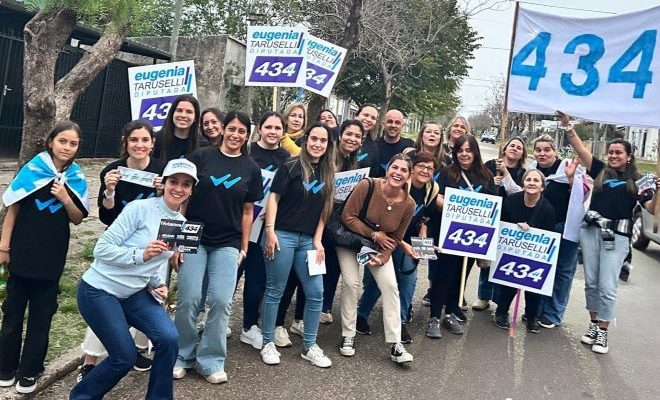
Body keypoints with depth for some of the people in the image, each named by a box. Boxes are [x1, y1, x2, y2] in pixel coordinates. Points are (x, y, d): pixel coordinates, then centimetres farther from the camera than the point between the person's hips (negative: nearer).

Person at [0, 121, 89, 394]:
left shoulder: (77, 178, -1)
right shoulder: (33, 169, -7)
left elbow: (78, 219, 0)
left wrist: (66, 199, -18)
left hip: (52, 256, 2)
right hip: (22, 251, -1)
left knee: (41, 313, 9)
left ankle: (29, 371, 21)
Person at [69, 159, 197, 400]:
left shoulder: (181, 224, 3)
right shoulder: (140, 209, -17)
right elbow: (102, 249, -18)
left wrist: (158, 284, -2)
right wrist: (141, 254, -30)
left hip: (134, 293, 6)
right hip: (99, 290, -6)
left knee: (169, 338, -15)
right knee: (125, 357, -6)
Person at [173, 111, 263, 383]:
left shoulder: (251, 168, 5)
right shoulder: (201, 157, -1)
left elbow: (247, 211, 9)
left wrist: (244, 247, 6)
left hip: (227, 244, 1)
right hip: (194, 238, -1)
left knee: (221, 301, -6)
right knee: (189, 300, -3)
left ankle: (210, 360, 10)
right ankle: (182, 355, 18)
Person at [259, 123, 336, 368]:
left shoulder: (328, 173, 11)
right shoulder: (291, 166, -3)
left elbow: (324, 210, 12)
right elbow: (274, 197, -6)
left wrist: (317, 241, 5)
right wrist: (270, 230, -13)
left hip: (308, 240, 5)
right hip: (282, 235, -5)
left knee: (316, 293, 4)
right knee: (275, 291, 3)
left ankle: (309, 346, 19)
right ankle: (268, 343, 18)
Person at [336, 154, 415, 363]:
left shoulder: (408, 204, -15)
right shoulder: (367, 186, -25)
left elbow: (396, 238, -3)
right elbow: (347, 217, -21)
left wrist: (383, 258, -18)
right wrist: (374, 234, -22)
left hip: (380, 246, 3)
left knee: (390, 286, -9)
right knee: (351, 283, -13)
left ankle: (395, 345, -3)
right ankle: (348, 336, 6)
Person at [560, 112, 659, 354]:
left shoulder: (637, 180, 6)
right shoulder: (600, 171, 10)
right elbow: (580, 148, 4)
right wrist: (567, 125, -5)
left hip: (617, 237, -2)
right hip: (591, 231, 3)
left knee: (607, 286, -3)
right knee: (591, 282, 8)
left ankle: (603, 332, 8)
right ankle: (593, 325, 22)